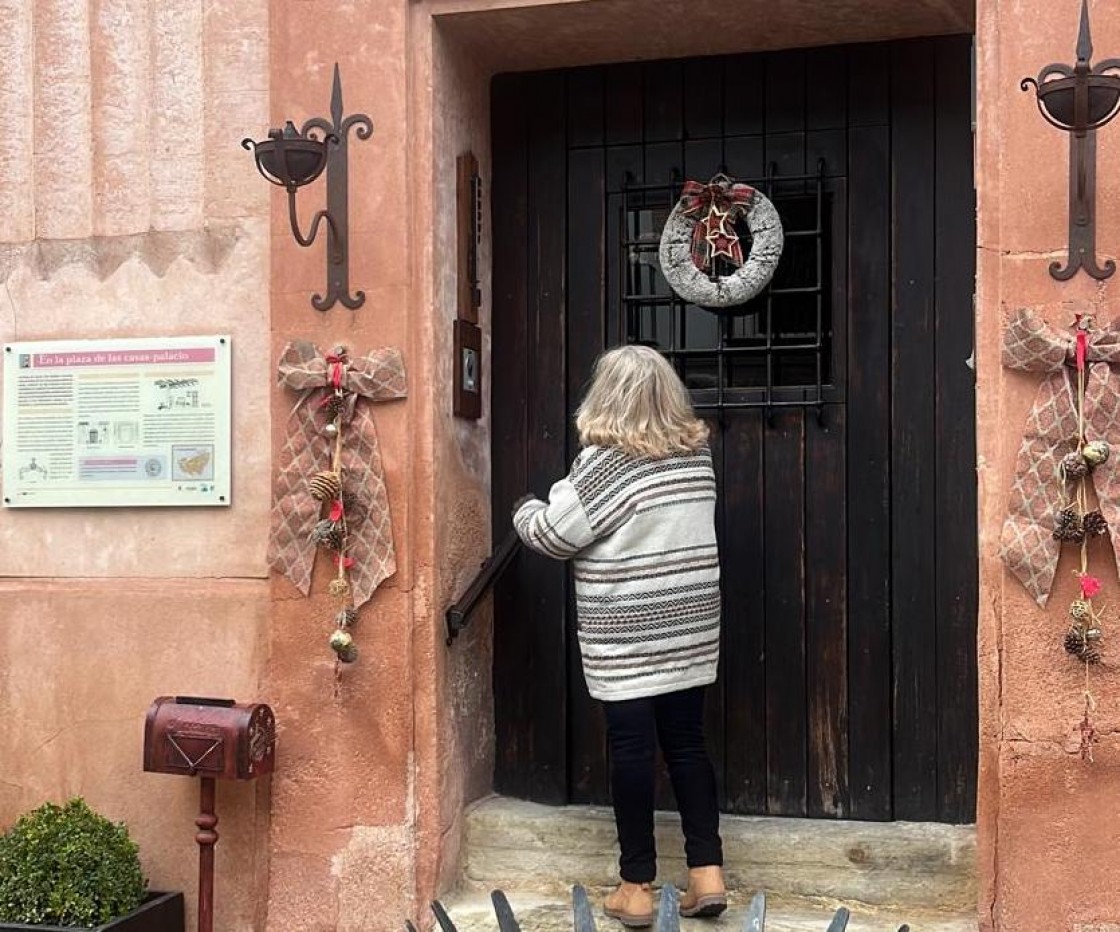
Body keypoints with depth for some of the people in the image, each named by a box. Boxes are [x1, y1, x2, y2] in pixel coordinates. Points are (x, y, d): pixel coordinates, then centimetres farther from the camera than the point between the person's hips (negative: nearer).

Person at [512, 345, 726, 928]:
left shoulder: (605, 460, -13)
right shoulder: (696, 453, 6)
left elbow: (553, 536, -9)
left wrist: (526, 510, 13)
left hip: (626, 637, -5)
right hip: (688, 630, 5)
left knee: (632, 750, 2)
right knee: (686, 743, 12)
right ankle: (708, 873, 13)